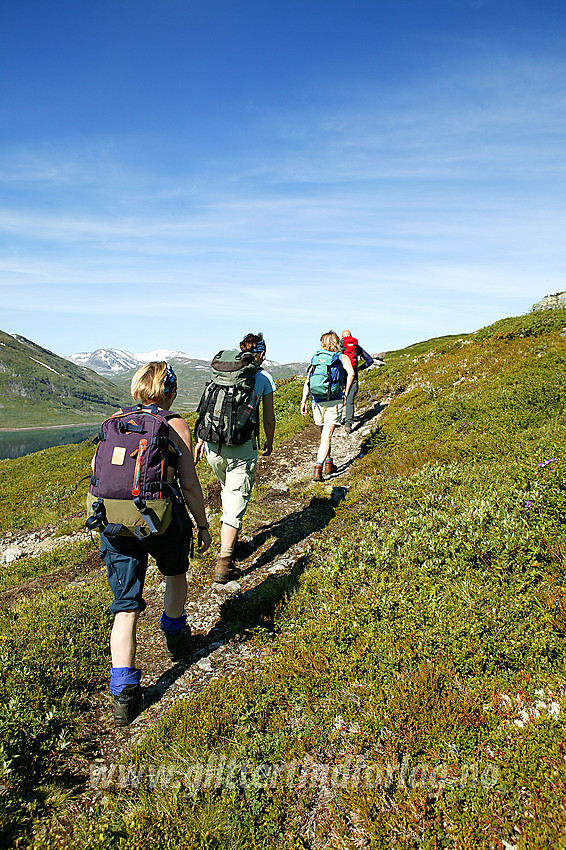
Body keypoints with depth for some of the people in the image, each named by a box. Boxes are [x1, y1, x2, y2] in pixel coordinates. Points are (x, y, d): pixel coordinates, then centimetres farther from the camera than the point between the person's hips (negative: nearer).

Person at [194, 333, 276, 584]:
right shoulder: (264, 377, 2)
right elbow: (268, 419, 5)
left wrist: (201, 439, 20)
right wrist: (269, 442, 22)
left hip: (213, 445, 4)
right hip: (242, 447, -4)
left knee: (228, 491, 28)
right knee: (236, 501, 1)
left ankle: (229, 538, 42)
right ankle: (223, 564, -1)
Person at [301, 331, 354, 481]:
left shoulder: (316, 358, 14)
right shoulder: (342, 358, 6)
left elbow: (307, 381, 7)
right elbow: (351, 373, -13)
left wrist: (303, 401, 6)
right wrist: (346, 394, -4)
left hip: (317, 401, 4)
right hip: (334, 401, -3)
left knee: (324, 433, 21)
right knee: (327, 435, -7)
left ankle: (328, 463, 30)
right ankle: (318, 468, -17)